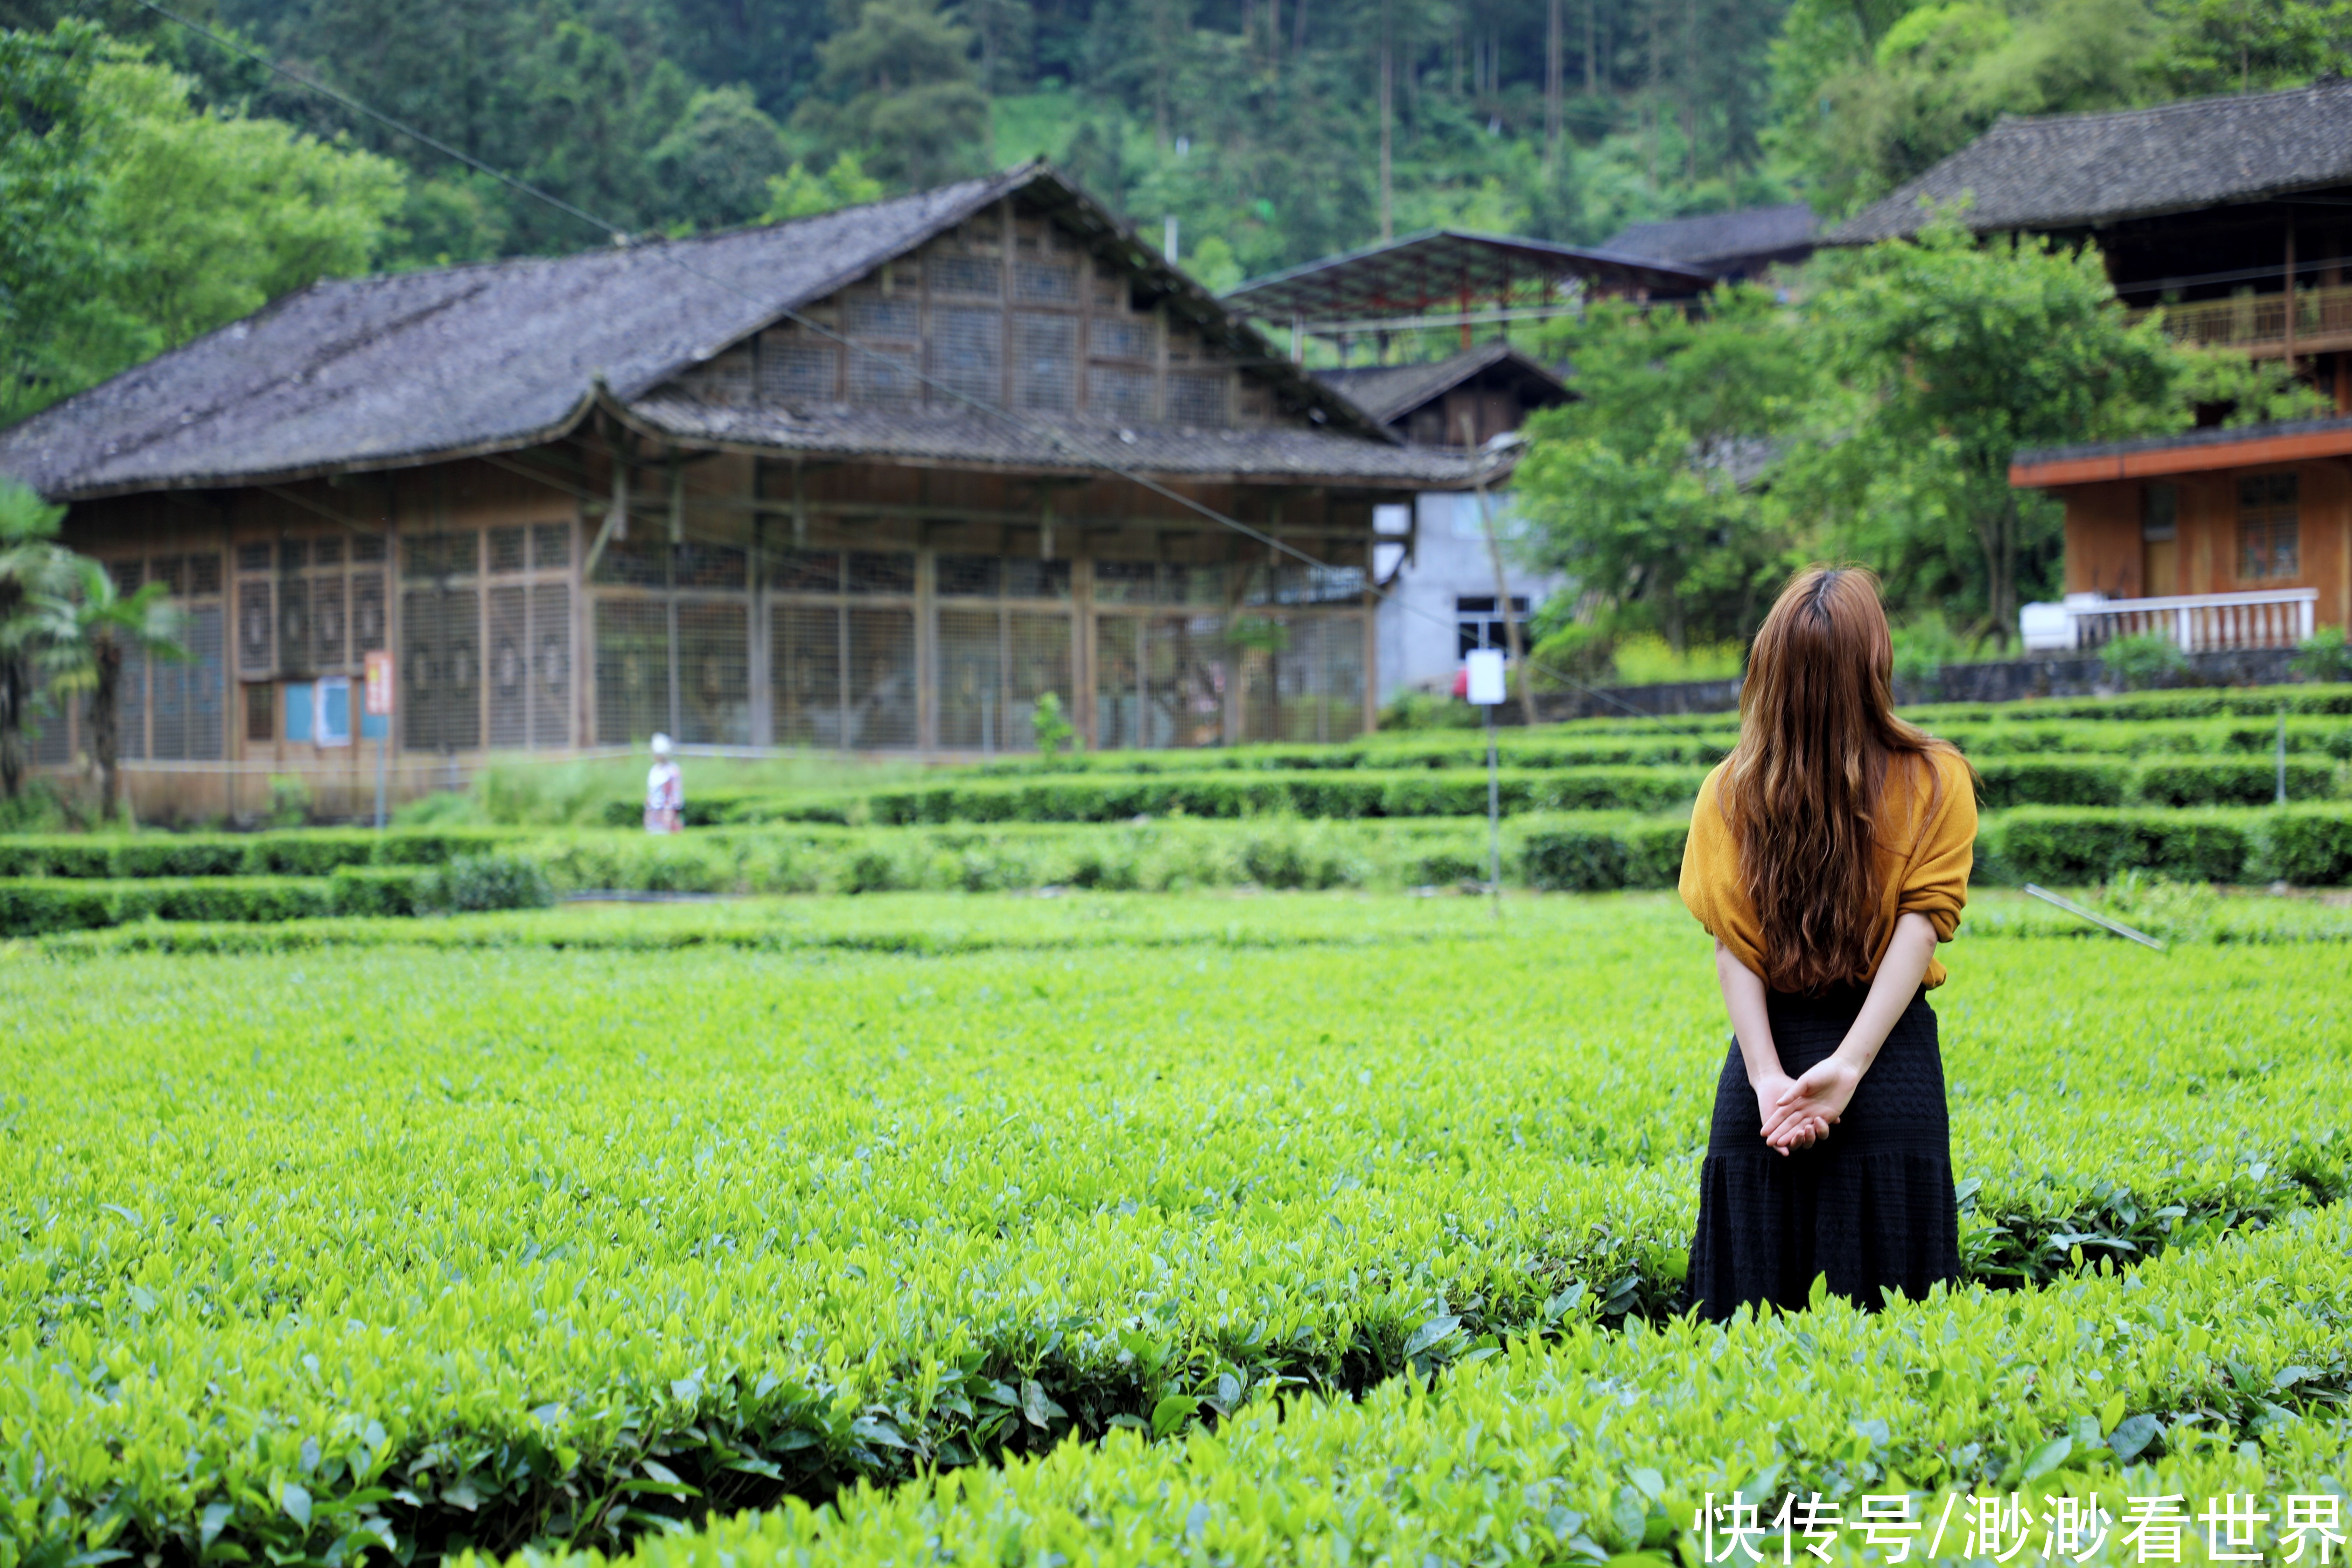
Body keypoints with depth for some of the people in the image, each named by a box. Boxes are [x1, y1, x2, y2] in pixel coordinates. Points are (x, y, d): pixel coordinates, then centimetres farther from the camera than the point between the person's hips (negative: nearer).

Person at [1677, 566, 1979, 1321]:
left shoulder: (1730, 791, 1)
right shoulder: (1936, 782, -3)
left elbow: (1731, 942, -6)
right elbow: (1923, 921, -12)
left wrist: (1769, 1077, -12)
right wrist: (1850, 1063, -17)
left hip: (1770, 1053, 1)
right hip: (1890, 1065, -1)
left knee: (1758, 1302, 7)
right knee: (1885, 1304, 5)